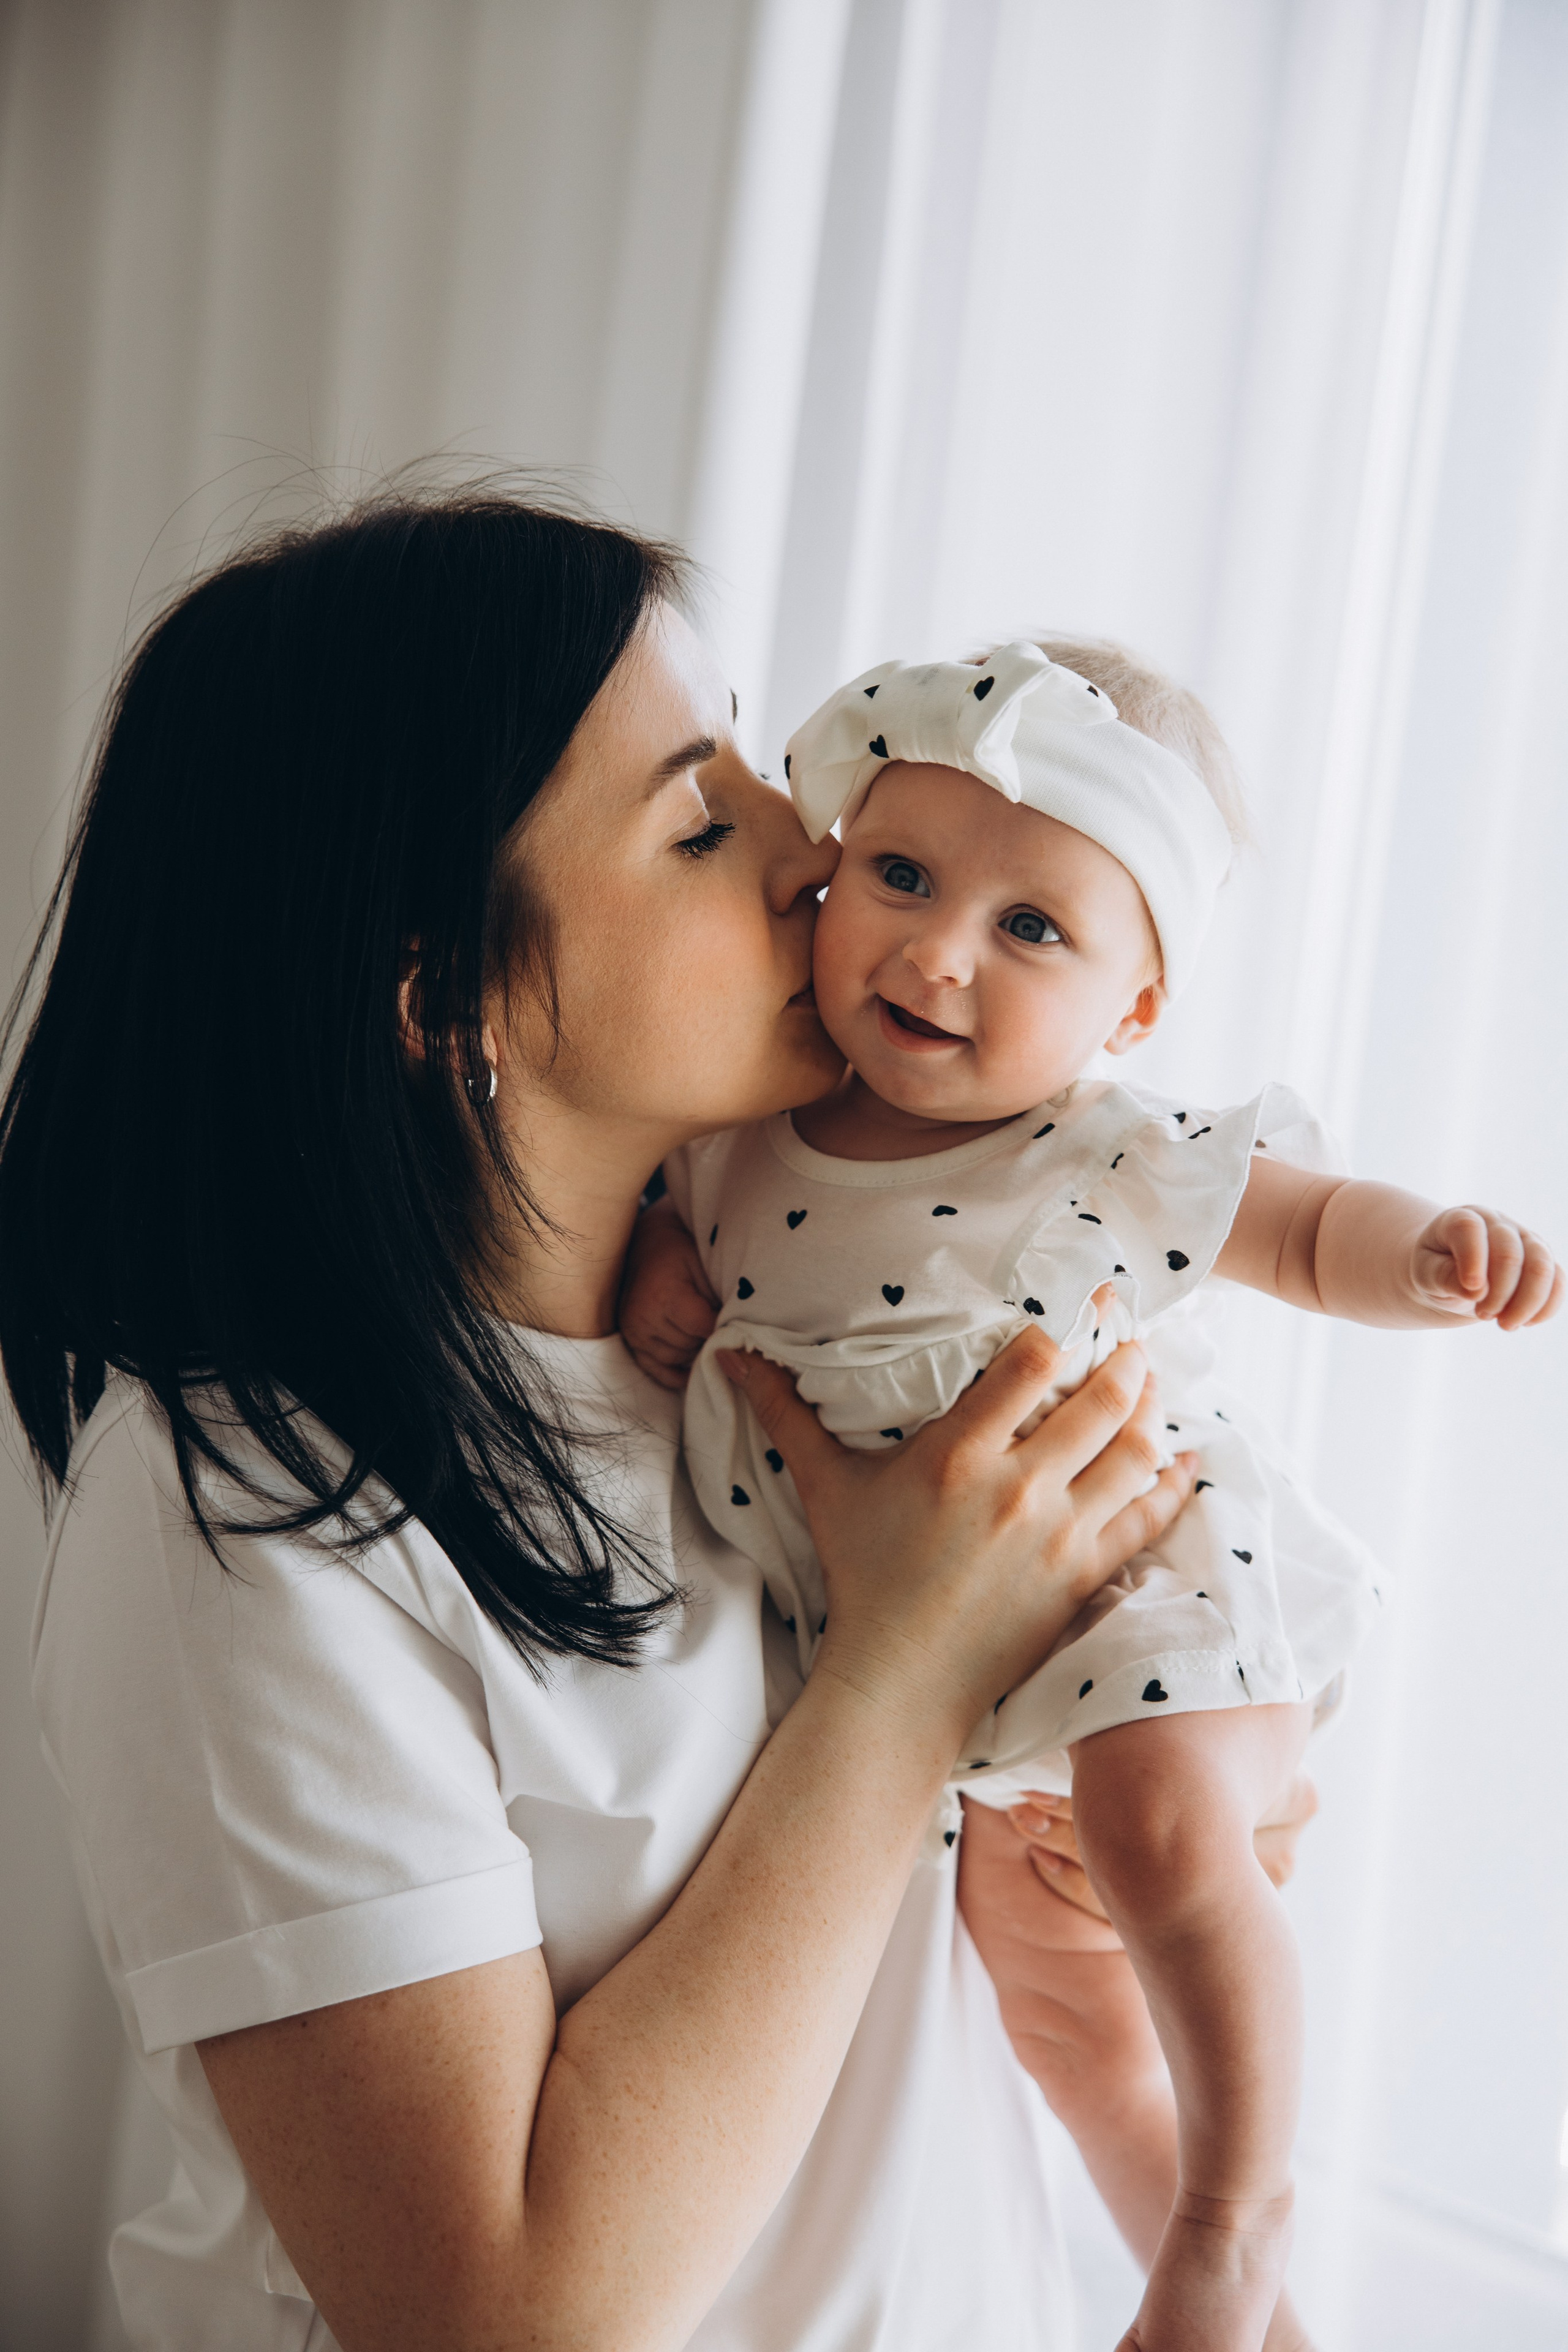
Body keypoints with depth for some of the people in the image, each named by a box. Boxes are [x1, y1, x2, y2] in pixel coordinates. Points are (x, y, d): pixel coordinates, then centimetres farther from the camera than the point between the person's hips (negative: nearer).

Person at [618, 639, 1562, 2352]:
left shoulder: (1129, 1167, -19)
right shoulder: (746, 1145, -10)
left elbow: (1316, 1233, -4)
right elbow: (680, 1218, 12)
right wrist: (662, 1267, -10)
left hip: (1147, 1588, -5)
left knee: (1164, 1839, -32)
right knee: (1050, 1977, 19)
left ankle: (1239, 2210, -8)